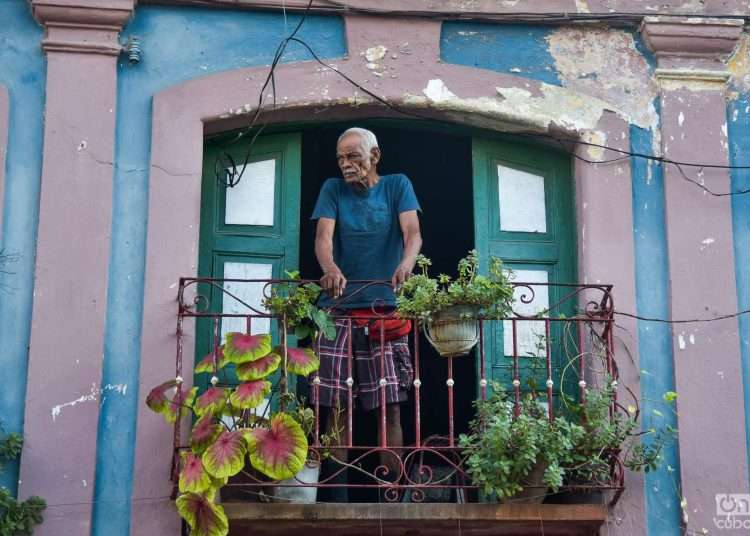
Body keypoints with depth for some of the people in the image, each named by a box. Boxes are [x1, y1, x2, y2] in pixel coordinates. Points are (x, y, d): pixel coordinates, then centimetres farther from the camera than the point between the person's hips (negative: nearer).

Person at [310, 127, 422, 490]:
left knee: (391, 405, -4)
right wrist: (330, 268, -31)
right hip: (339, 307, 1)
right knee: (336, 405, -2)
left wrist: (406, 264, -32)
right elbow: (323, 236, -7)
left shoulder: (397, 186, 6)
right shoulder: (333, 189, 8)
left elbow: (412, 232, -9)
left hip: (385, 306, -1)